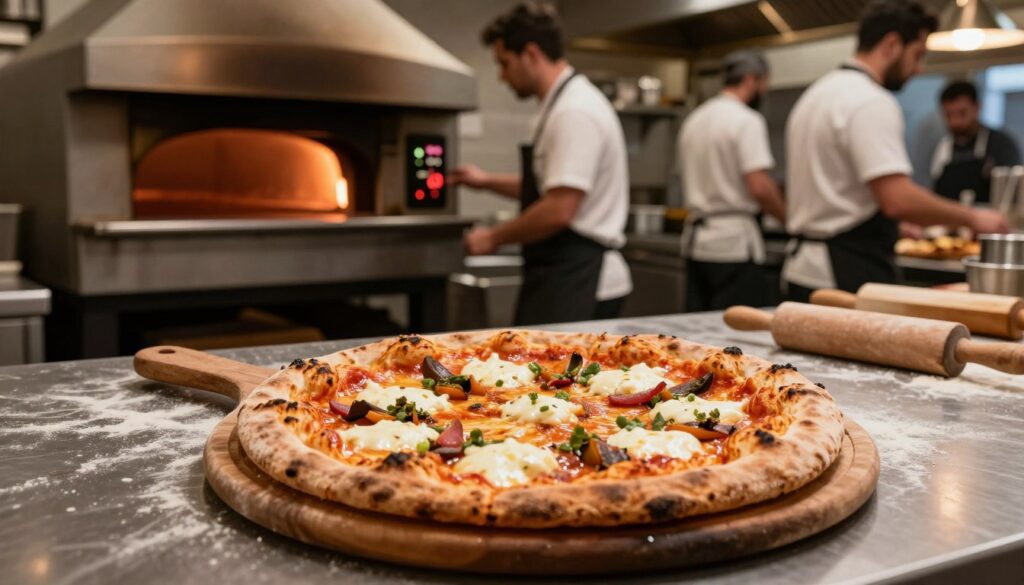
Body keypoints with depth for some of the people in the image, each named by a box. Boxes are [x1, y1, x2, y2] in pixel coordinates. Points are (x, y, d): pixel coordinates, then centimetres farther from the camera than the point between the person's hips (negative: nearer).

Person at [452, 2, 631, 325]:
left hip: (576, 283, -10)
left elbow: (558, 211, -24)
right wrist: (488, 181, 22)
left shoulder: (574, 113, -18)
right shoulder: (567, 104, 16)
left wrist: (494, 237, -11)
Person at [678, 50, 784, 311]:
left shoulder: (694, 119, 15)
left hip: (696, 239, 8)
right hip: (734, 243, -8)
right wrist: (789, 219, -4)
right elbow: (760, 187, -18)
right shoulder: (747, 120, -10)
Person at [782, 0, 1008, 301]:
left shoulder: (819, 93, 16)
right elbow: (898, 199, -24)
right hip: (847, 276, -10)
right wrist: (972, 218, -10)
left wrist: (891, 227, 27)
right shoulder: (871, 102, -15)